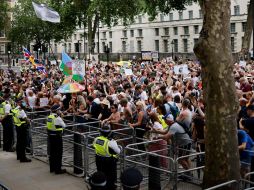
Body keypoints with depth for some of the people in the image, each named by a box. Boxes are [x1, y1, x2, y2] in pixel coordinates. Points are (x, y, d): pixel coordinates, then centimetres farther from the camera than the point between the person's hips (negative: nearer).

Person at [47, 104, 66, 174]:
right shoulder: (57, 118, -18)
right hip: (57, 136, -8)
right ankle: (58, 169, 5)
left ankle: (52, 168, 26)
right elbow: (64, 125, -8)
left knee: (52, 152, 16)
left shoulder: (49, 117, 5)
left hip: (50, 136, 8)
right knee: (58, 153, 1)